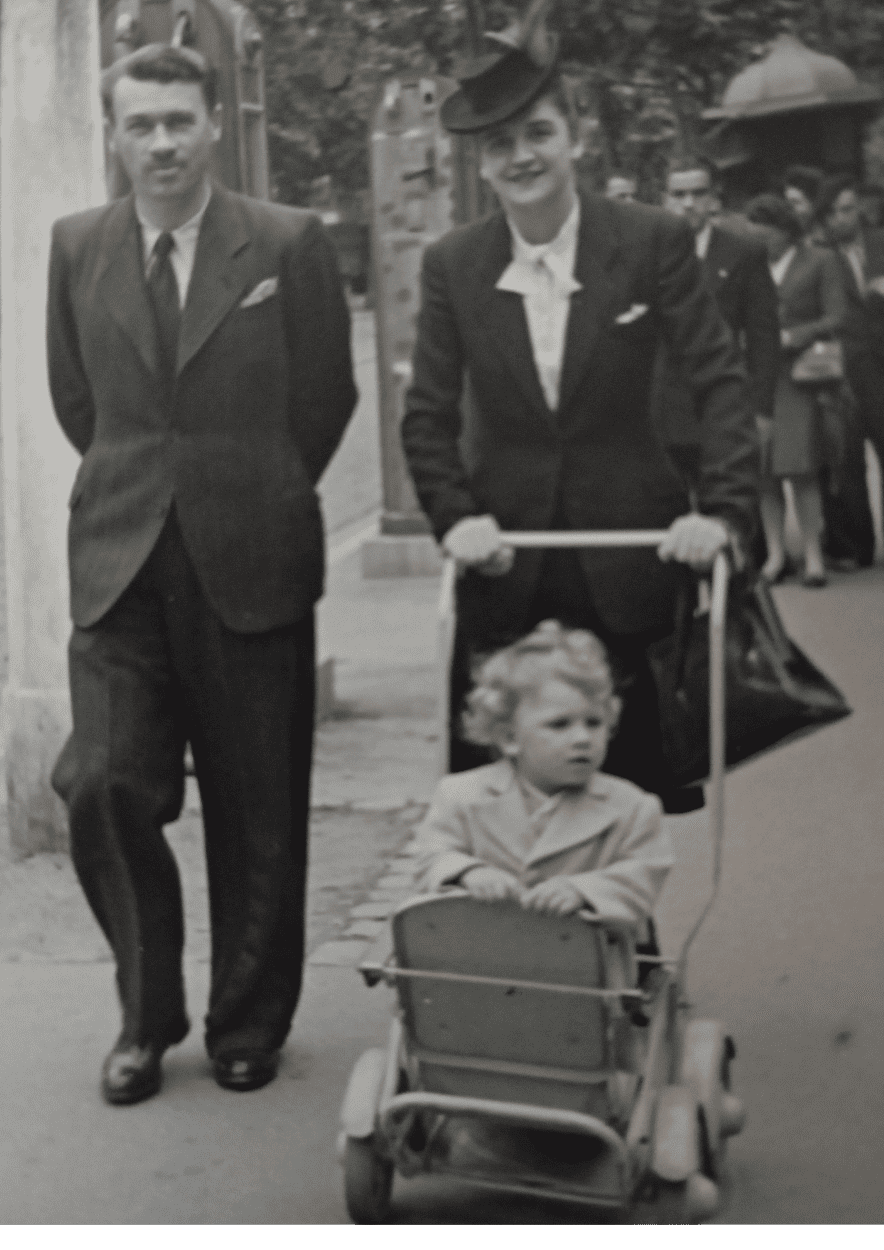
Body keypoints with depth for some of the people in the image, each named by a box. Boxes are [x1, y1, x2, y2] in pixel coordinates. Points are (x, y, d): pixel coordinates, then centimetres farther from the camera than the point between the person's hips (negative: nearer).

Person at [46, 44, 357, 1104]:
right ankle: (146, 1016, 10)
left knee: (257, 812, 6)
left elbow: (327, 397, 6)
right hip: (120, 567, 2)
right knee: (104, 787, -9)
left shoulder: (288, 244, -2)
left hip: (251, 566, -1)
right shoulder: (77, 247, 7)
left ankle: (248, 1024, 23)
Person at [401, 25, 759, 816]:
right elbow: (429, 416, 5)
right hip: (505, 558, 1)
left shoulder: (654, 242, -4)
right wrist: (454, 516, -10)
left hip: (628, 543, -1)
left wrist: (724, 509, -16)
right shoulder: (451, 265, 2)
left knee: (633, 770, 3)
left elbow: (720, 380, -5)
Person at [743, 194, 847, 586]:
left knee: (800, 468, -10)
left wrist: (790, 337, -11)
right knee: (764, 470, -1)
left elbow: (837, 319, -2)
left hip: (798, 376, -3)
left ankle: (813, 555, -4)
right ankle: (775, 553, 5)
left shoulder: (819, 263, 6)